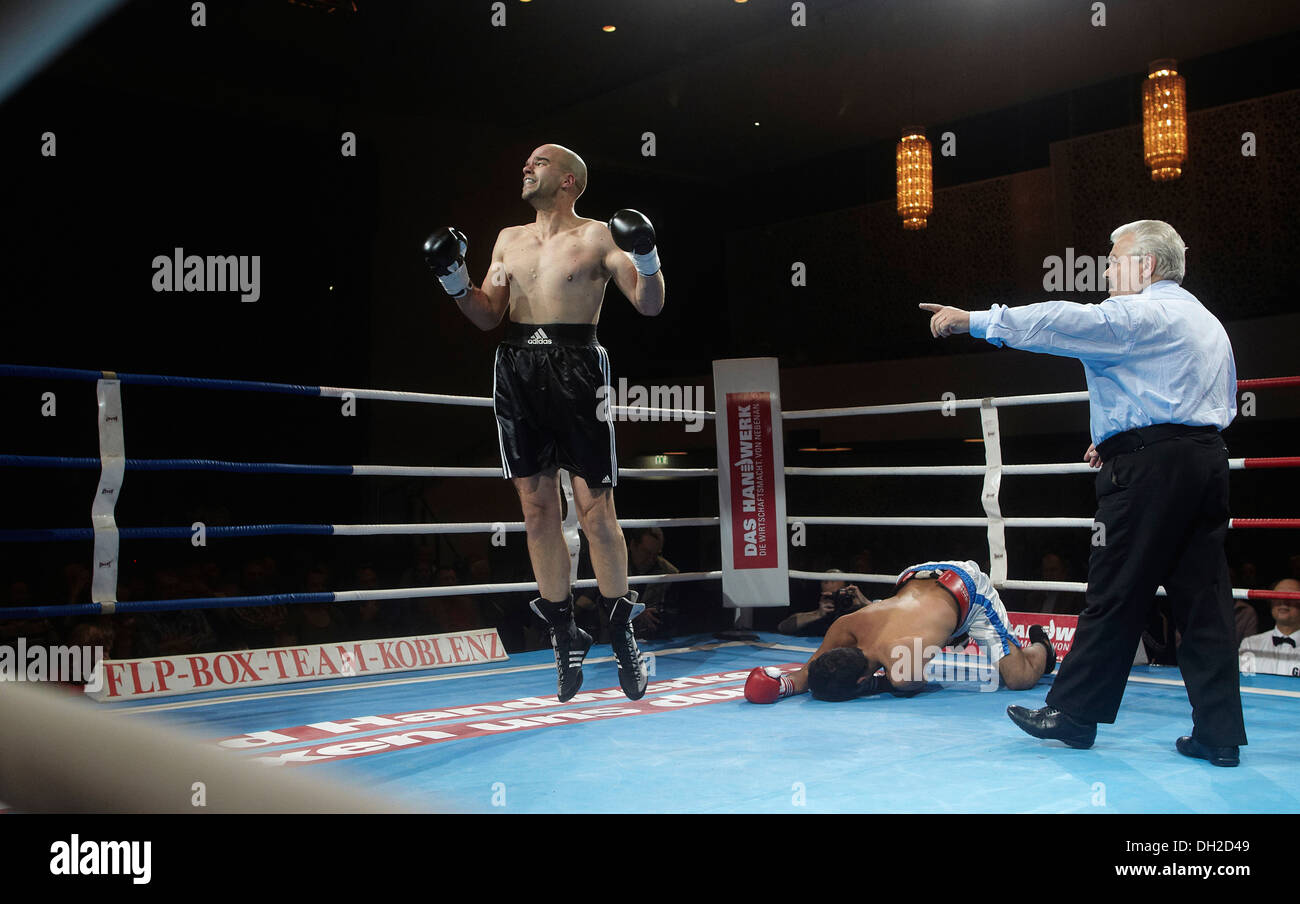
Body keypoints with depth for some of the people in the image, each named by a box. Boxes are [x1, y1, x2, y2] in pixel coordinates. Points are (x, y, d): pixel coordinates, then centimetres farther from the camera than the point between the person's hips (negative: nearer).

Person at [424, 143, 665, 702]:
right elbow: (487, 316, 19)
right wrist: (454, 282, 3)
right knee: (536, 508, 4)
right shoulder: (509, 240, 19)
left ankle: (621, 632, 8)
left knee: (595, 508, -5)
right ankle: (563, 632, 15)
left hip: (575, 368, -5)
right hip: (517, 369, 5)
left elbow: (649, 305, -1)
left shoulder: (597, 237, 4)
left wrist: (647, 260, -18)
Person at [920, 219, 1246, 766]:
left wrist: (974, 321, -10)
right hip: (1207, 459, 9)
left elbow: (1063, 324, -14)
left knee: (1114, 597, -2)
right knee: (1203, 600, 7)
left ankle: (1073, 715, 9)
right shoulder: (1204, 321, 23)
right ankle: (1220, 735, 7)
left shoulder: (1142, 314, -5)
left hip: (1149, 468, -9)